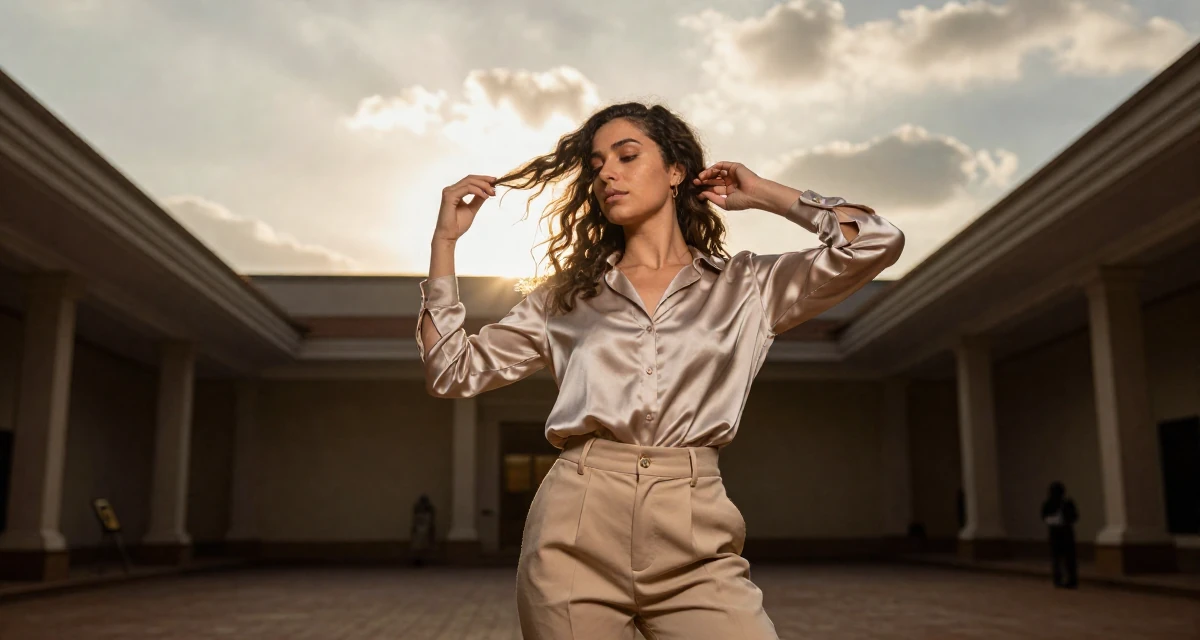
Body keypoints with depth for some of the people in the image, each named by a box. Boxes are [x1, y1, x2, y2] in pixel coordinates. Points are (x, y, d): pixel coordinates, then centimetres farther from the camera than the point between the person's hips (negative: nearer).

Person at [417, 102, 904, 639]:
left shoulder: (747, 286, 11)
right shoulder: (566, 296, 15)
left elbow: (875, 243, 0)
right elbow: (453, 372, 12)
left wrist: (762, 194, 11)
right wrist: (445, 238, 9)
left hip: (697, 542, -1)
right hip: (575, 530, 1)